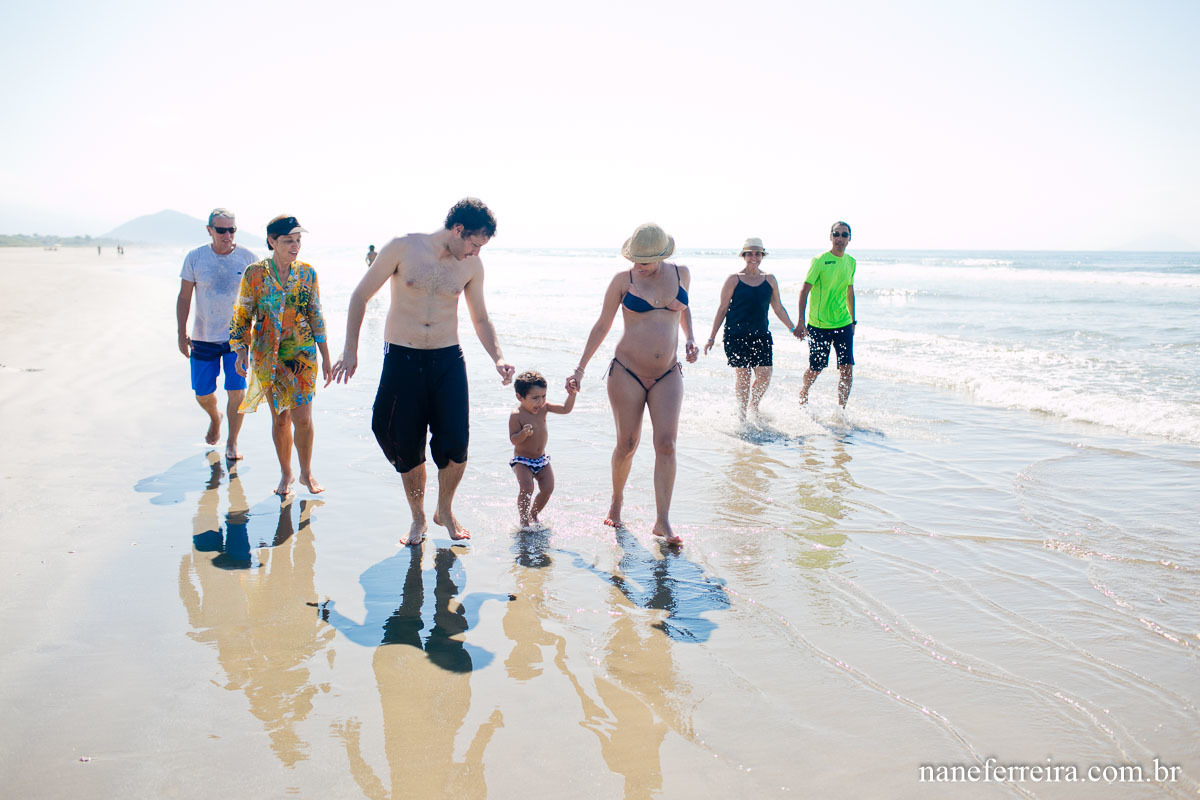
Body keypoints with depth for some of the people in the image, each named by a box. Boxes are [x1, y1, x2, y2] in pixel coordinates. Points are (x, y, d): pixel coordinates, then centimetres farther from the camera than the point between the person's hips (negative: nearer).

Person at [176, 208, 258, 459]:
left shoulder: (247, 258, -3)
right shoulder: (195, 258, -1)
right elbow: (184, 297, 5)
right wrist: (182, 334, 1)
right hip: (203, 337, 1)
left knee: (236, 390, -9)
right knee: (202, 393, 7)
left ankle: (232, 443, 8)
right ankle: (215, 417, 42)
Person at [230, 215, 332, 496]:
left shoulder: (306, 272, 1)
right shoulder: (255, 273, -3)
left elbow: (316, 316, 6)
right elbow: (242, 315, 4)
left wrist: (326, 358, 6)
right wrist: (241, 351, -5)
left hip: (303, 354, 1)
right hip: (268, 355, 0)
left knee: (303, 417, -3)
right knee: (280, 417, 6)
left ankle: (306, 473, 17)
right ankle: (286, 474, 24)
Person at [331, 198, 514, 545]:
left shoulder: (472, 265, 2)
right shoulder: (403, 248, -7)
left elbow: (480, 318, 13)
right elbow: (360, 296, -1)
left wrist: (498, 359, -2)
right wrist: (350, 351, -6)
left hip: (448, 360, 2)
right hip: (402, 359, -2)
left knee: (456, 442, -6)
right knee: (406, 445, 3)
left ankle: (445, 510, 20)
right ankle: (417, 519, 24)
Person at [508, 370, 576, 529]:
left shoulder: (543, 407, -2)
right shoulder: (516, 415, -19)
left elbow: (566, 409, -1)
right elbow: (513, 440, -18)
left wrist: (572, 394, -16)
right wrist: (523, 434, -39)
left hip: (541, 459, 6)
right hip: (522, 460, -6)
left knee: (548, 488, -5)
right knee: (527, 488, -23)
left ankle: (533, 514, 20)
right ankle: (523, 520, -2)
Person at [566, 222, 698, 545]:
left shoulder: (681, 274, 4)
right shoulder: (623, 280, -3)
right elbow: (602, 325, 4)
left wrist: (690, 339, 7)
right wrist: (580, 368, 4)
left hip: (668, 374, 2)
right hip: (627, 373, -2)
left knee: (666, 443, -9)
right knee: (627, 444, 3)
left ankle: (662, 521, -5)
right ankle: (617, 501, 29)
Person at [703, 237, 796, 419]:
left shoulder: (769, 280, 9)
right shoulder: (734, 279, 0)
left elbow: (778, 308, 20)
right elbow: (722, 309, 3)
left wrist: (792, 328, 17)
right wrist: (712, 337, 2)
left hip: (761, 335, 3)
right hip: (736, 335, -3)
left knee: (764, 376, -4)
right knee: (742, 376, -3)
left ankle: (753, 406, 23)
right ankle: (742, 414, 15)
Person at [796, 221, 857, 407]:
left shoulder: (851, 262, 7)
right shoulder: (820, 260, -10)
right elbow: (804, 290, -11)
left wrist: (853, 320, 22)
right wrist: (801, 323, -18)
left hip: (843, 324, 4)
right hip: (819, 325, -4)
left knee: (847, 370, -5)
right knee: (815, 369, 7)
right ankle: (803, 393, 37)